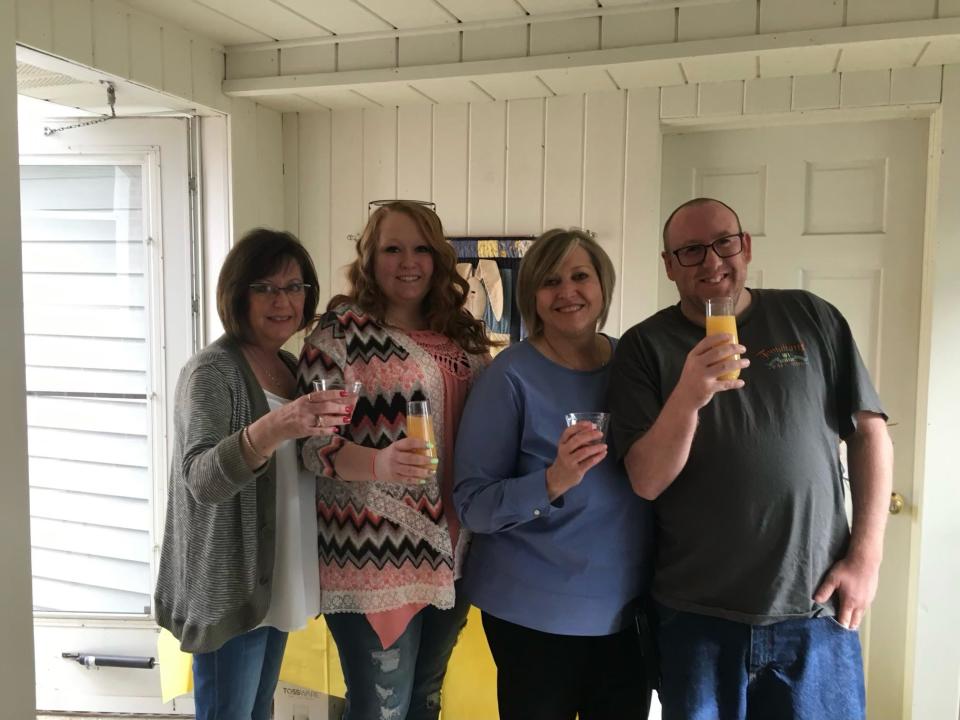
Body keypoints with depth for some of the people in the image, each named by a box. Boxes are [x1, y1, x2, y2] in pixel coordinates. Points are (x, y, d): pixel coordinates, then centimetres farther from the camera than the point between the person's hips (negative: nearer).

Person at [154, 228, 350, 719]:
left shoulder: (292, 367, 7)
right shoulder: (211, 371, -16)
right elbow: (202, 479, -29)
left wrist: (323, 434, -2)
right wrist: (272, 429, -45)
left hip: (274, 580, 8)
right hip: (230, 588, -7)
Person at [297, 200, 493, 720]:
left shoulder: (462, 336, 8)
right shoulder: (341, 330, -9)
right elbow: (313, 439, -14)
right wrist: (378, 464, -32)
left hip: (449, 552, 6)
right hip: (375, 555, -5)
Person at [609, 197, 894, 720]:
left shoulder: (812, 318, 2)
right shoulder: (645, 347, -3)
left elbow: (869, 433, 6)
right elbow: (645, 482, -9)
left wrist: (866, 554, -2)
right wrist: (687, 397, -25)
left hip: (817, 610, 1)